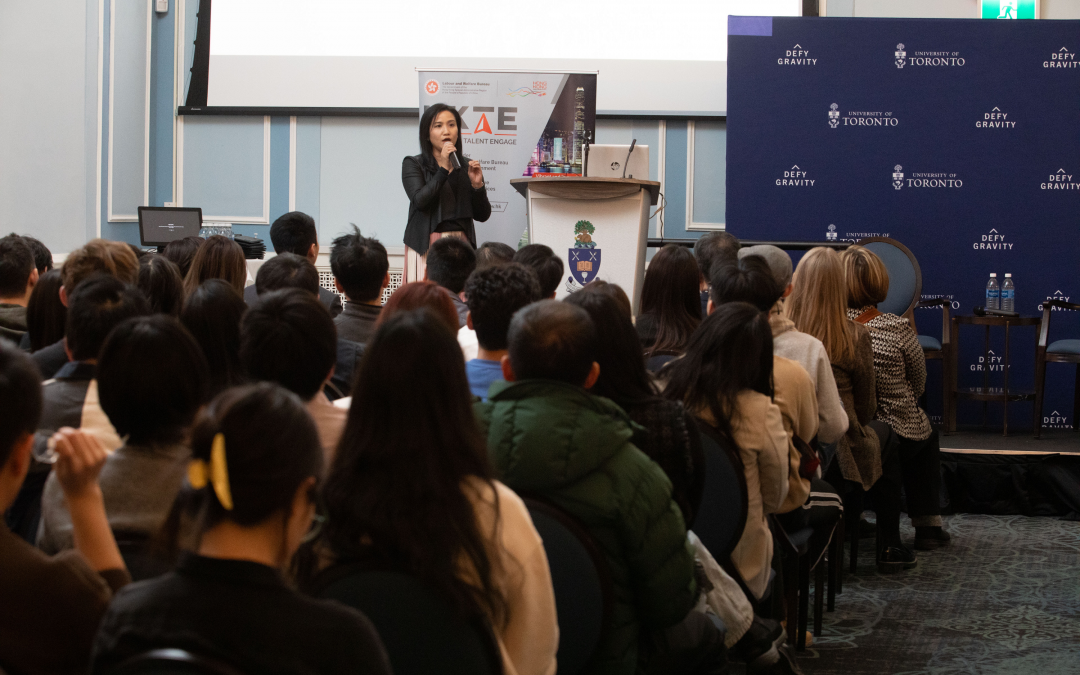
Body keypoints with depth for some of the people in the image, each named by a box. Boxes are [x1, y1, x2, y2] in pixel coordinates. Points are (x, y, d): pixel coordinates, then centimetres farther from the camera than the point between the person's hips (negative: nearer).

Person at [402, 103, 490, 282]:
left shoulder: (467, 167, 13)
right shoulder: (413, 164, 4)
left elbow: (482, 215, 10)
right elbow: (420, 200, -13)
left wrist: (477, 186, -6)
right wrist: (444, 169, -13)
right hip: (426, 245, -3)